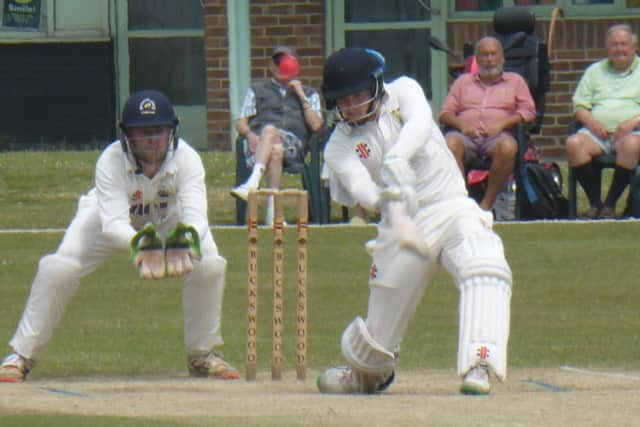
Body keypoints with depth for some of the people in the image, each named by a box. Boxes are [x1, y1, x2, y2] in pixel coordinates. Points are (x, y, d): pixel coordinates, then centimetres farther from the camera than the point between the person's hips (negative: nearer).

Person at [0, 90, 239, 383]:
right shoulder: (111, 161, -37)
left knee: (209, 266, -20)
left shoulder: (186, 160, -33)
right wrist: (138, 243, -69)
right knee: (57, 268, -21)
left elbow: (196, 216, -45)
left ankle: (202, 355, 2)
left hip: (170, 219, 2)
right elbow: (113, 223, -47)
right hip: (110, 215, -2)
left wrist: (187, 238, -69)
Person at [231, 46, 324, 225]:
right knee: (275, 150, -38)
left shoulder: (309, 94, 29)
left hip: (293, 143, 0)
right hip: (258, 141, 0)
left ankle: (253, 183, -53)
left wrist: (302, 97, 10)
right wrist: (250, 134, -4)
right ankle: (272, 210, -52)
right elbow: (241, 123, 20)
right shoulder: (257, 89, 31)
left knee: (270, 130, -37)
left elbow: (316, 126, 12)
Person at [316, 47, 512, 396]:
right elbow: (360, 187, -18)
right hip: (401, 223, 1)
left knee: (485, 269, -31)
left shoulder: (403, 92, 3)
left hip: (452, 207, -1)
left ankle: (478, 366, -39)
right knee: (382, 321, 3)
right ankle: (368, 371, 37)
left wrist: (395, 159, -38)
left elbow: (420, 122, -19)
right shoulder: (339, 147, 2)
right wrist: (388, 201, -41)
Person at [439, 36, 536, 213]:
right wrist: (462, 124, -6)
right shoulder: (463, 81, 29)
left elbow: (528, 112, 10)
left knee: (508, 147, -38)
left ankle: (487, 204, -30)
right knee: (449, 144, -36)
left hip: (498, 136, -1)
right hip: (465, 135, 1)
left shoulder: (515, 81, 25)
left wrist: (501, 124, -7)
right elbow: (445, 113, 18)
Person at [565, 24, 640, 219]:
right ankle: (594, 202, -23)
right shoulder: (595, 71, 23)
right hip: (597, 132, 3)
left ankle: (610, 204, -29)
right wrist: (592, 122, -5)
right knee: (574, 143, -30)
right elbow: (580, 106, 16)